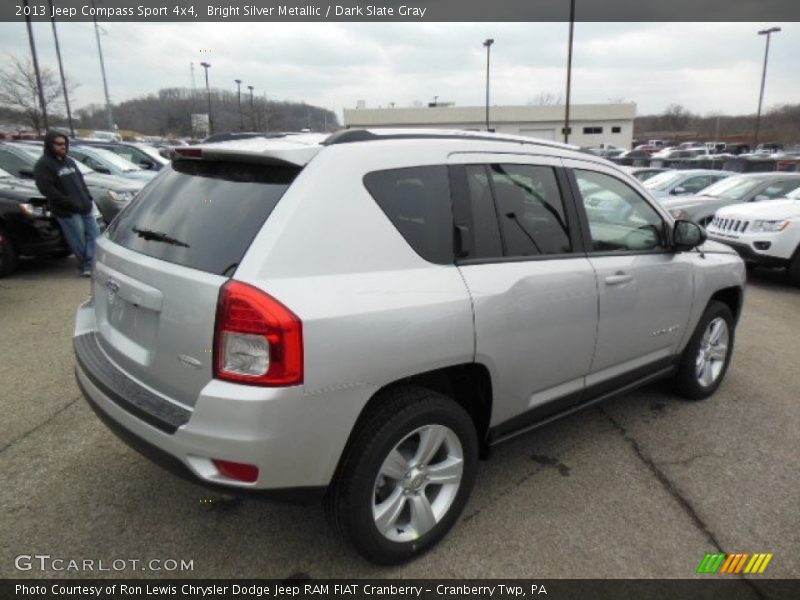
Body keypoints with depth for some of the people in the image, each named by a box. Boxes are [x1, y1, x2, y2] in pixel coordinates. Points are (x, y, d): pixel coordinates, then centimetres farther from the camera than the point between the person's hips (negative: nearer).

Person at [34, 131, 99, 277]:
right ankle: (85, 266, 6)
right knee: (79, 241, -5)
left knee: (92, 234, 3)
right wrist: (71, 203, -19)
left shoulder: (69, 161, 19)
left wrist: (88, 198, 9)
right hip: (67, 211, -7)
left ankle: (89, 266, 5)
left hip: (84, 207, 7)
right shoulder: (43, 165, -6)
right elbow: (47, 189, -15)